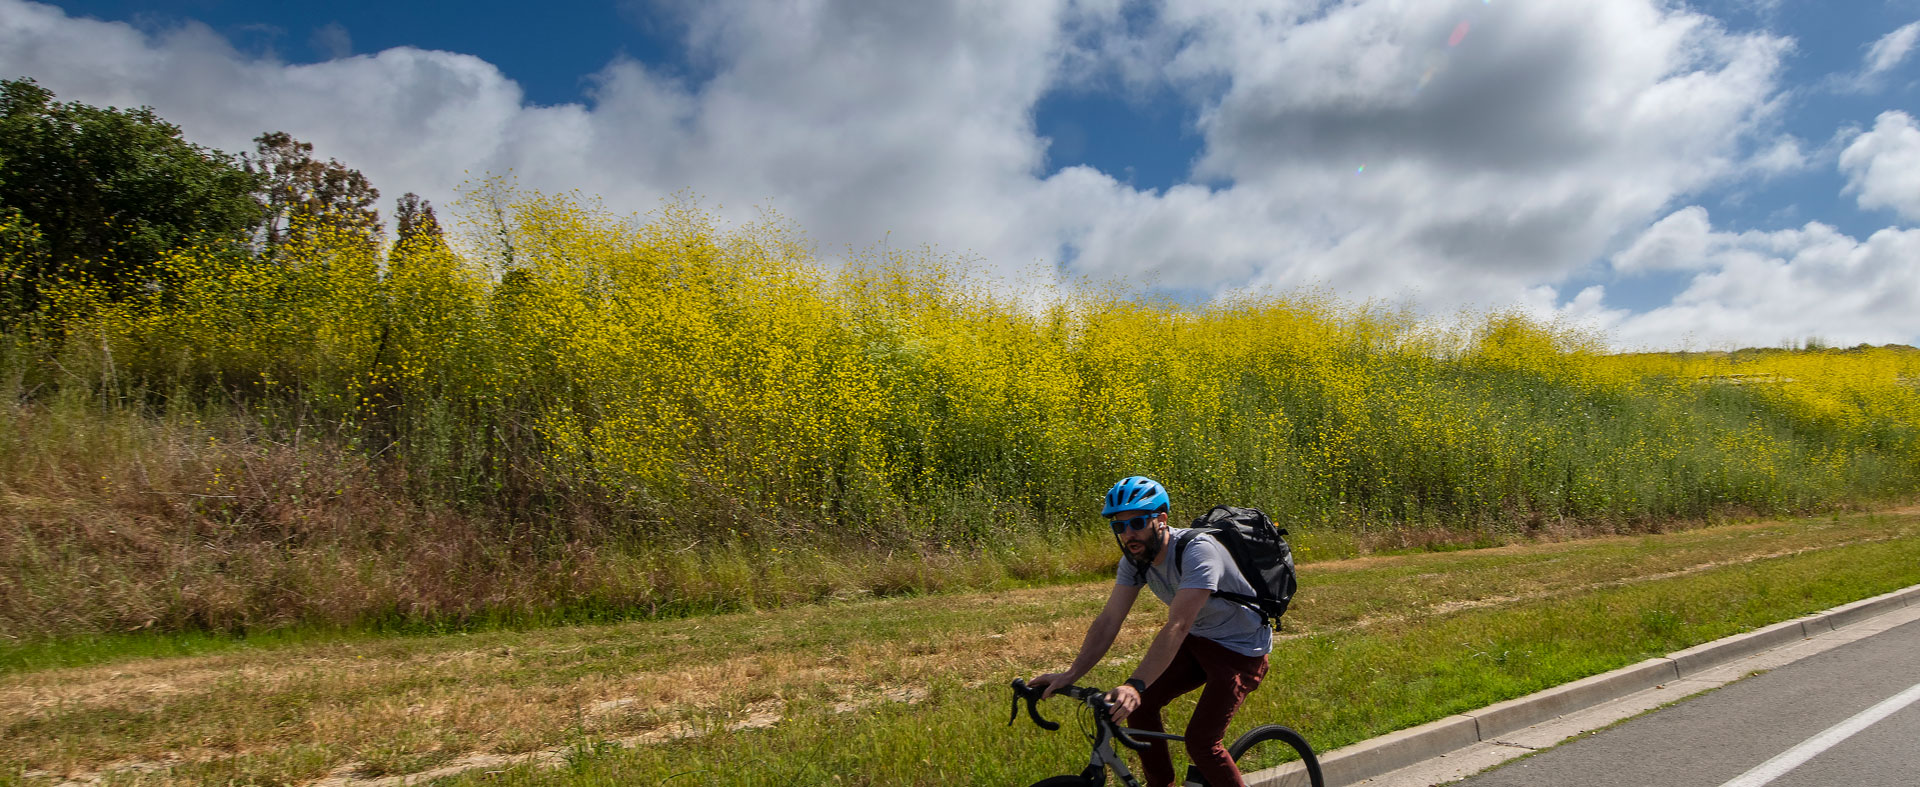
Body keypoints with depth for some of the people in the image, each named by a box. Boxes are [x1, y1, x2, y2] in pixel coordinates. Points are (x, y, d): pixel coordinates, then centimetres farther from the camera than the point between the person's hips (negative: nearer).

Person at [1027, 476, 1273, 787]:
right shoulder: (1135, 558, -9)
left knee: (1200, 741, -16)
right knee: (1139, 706, -7)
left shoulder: (1197, 551, -32)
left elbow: (1177, 627, -40)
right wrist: (1070, 675, -21)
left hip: (1240, 650, -7)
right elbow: (1108, 621, -11)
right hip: (1198, 641, 7)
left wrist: (1136, 684, -48)